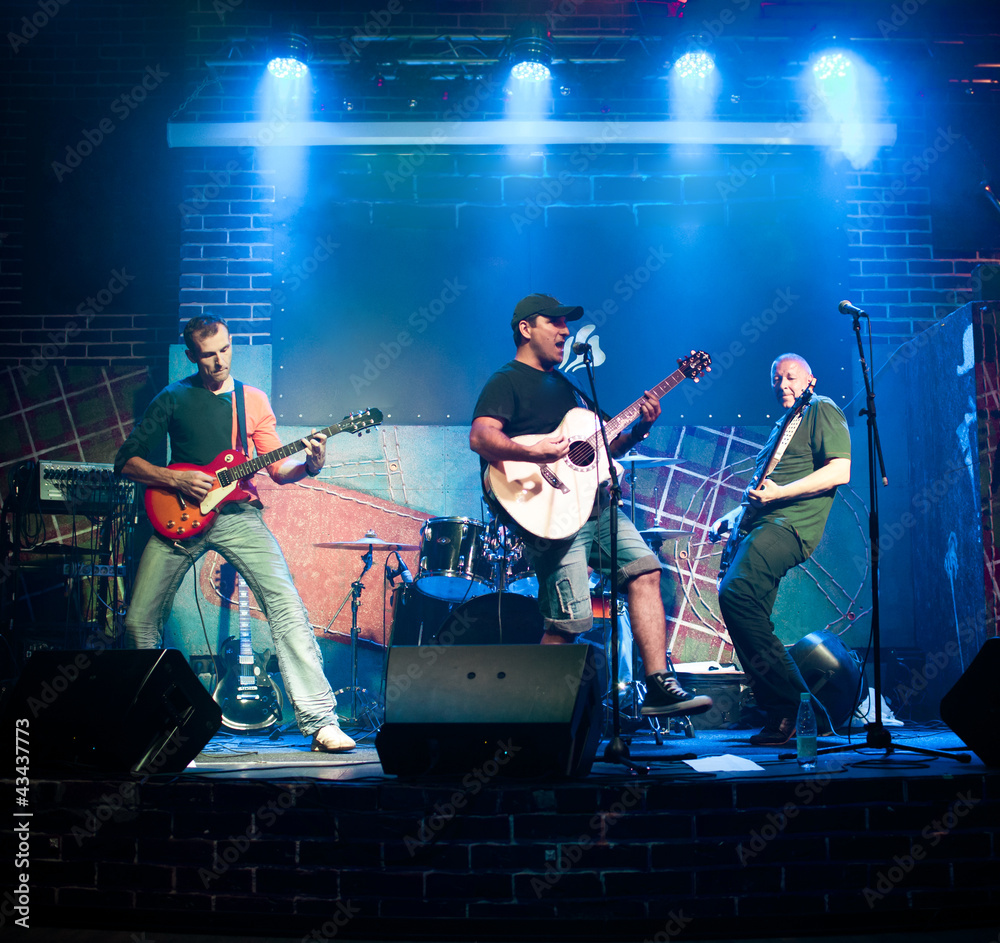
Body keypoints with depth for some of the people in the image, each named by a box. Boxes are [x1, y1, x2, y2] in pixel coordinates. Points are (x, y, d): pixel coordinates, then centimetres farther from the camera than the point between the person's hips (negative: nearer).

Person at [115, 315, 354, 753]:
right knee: (138, 621, -2)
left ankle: (320, 721, -18)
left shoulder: (253, 400, 10)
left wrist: (307, 464, -17)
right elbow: (126, 460, 4)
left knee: (286, 604, -18)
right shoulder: (172, 399, 6)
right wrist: (177, 479, -11)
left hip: (238, 515, 0)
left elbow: (278, 467, 5)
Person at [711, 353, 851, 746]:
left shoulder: (821, 409, 3)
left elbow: (840, 471, -11)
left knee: (735, 592, -28)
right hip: (759, 527, 10)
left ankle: (793, 709, -22)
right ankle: (781, 713, 8)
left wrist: (779, 493, -18)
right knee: (749, 617, 1)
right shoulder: (782, 425, 30)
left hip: (788, 525, -10)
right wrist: (733, 515, 22)